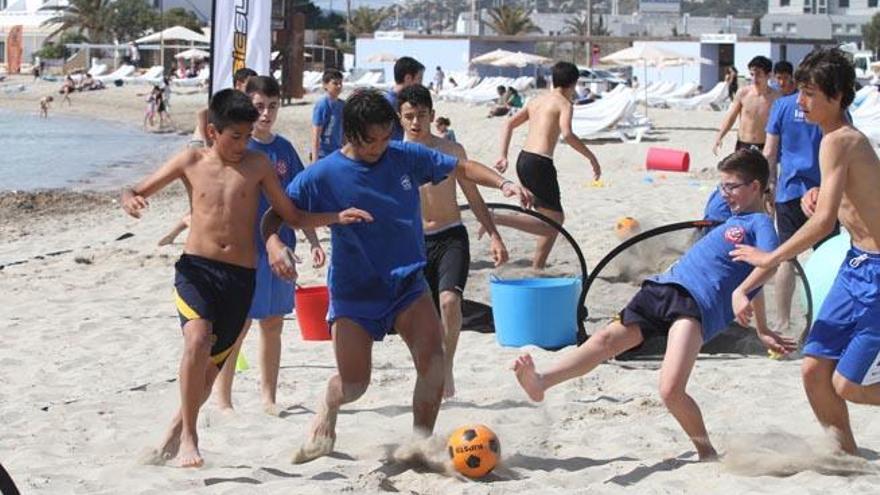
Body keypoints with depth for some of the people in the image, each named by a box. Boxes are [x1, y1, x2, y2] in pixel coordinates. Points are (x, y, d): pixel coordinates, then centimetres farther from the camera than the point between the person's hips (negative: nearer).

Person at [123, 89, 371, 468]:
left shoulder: (257, 165, 6)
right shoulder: (191, 162, 4)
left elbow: (293, 217, 11)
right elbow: (138, 192, 10)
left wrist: (336, 217, -3)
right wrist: (130, 200, -14)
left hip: (241, 276, 2)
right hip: (196, 268, -2)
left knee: (213, 362, 7)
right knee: (198, 340, -27)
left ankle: (177, 429, 32)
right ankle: (188, 437, -15)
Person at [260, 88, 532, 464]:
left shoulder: (405, 157, -2)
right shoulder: (322, 176, -10)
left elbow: (461, 168, 7)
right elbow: (276, 215, -9)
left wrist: (502, 183, -7)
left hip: (407, 282, 2)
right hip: (354, 291, -2)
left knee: (433, 357, -20)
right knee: (353, 383, -5)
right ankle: (324, 422, 31)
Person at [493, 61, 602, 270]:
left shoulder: (536, 101, 19)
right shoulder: (564, 104, -3)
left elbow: (508, 124, 17)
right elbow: (566, 134, -20)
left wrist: (503, 156, 14)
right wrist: (591, 157, -13)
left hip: (523, 160, 9)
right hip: (540, 163, -9)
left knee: (555, 219, 20)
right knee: (552, 224, -4)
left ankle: (537, 270, 18)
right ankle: (498, 219, -19)